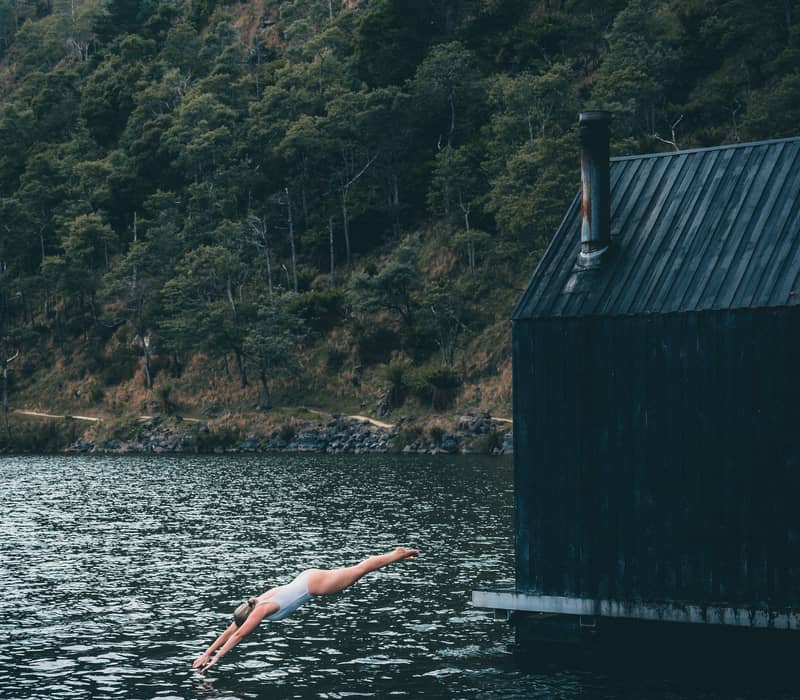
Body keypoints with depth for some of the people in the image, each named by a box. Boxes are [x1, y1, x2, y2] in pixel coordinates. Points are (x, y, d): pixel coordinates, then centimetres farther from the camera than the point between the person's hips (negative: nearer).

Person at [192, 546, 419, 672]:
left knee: (360, 569, 5)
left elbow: (239, 635, -24)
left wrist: (216, 659, -23)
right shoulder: (254, 605, 0)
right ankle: (396, 555, 30)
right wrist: (207, 652, 2)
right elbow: (229, 631, 6)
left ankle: (397, 555, 16)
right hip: (308, 577, 6)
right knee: (358, 569, 19)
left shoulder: (261, 610, -21)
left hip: (315, 585, -6)